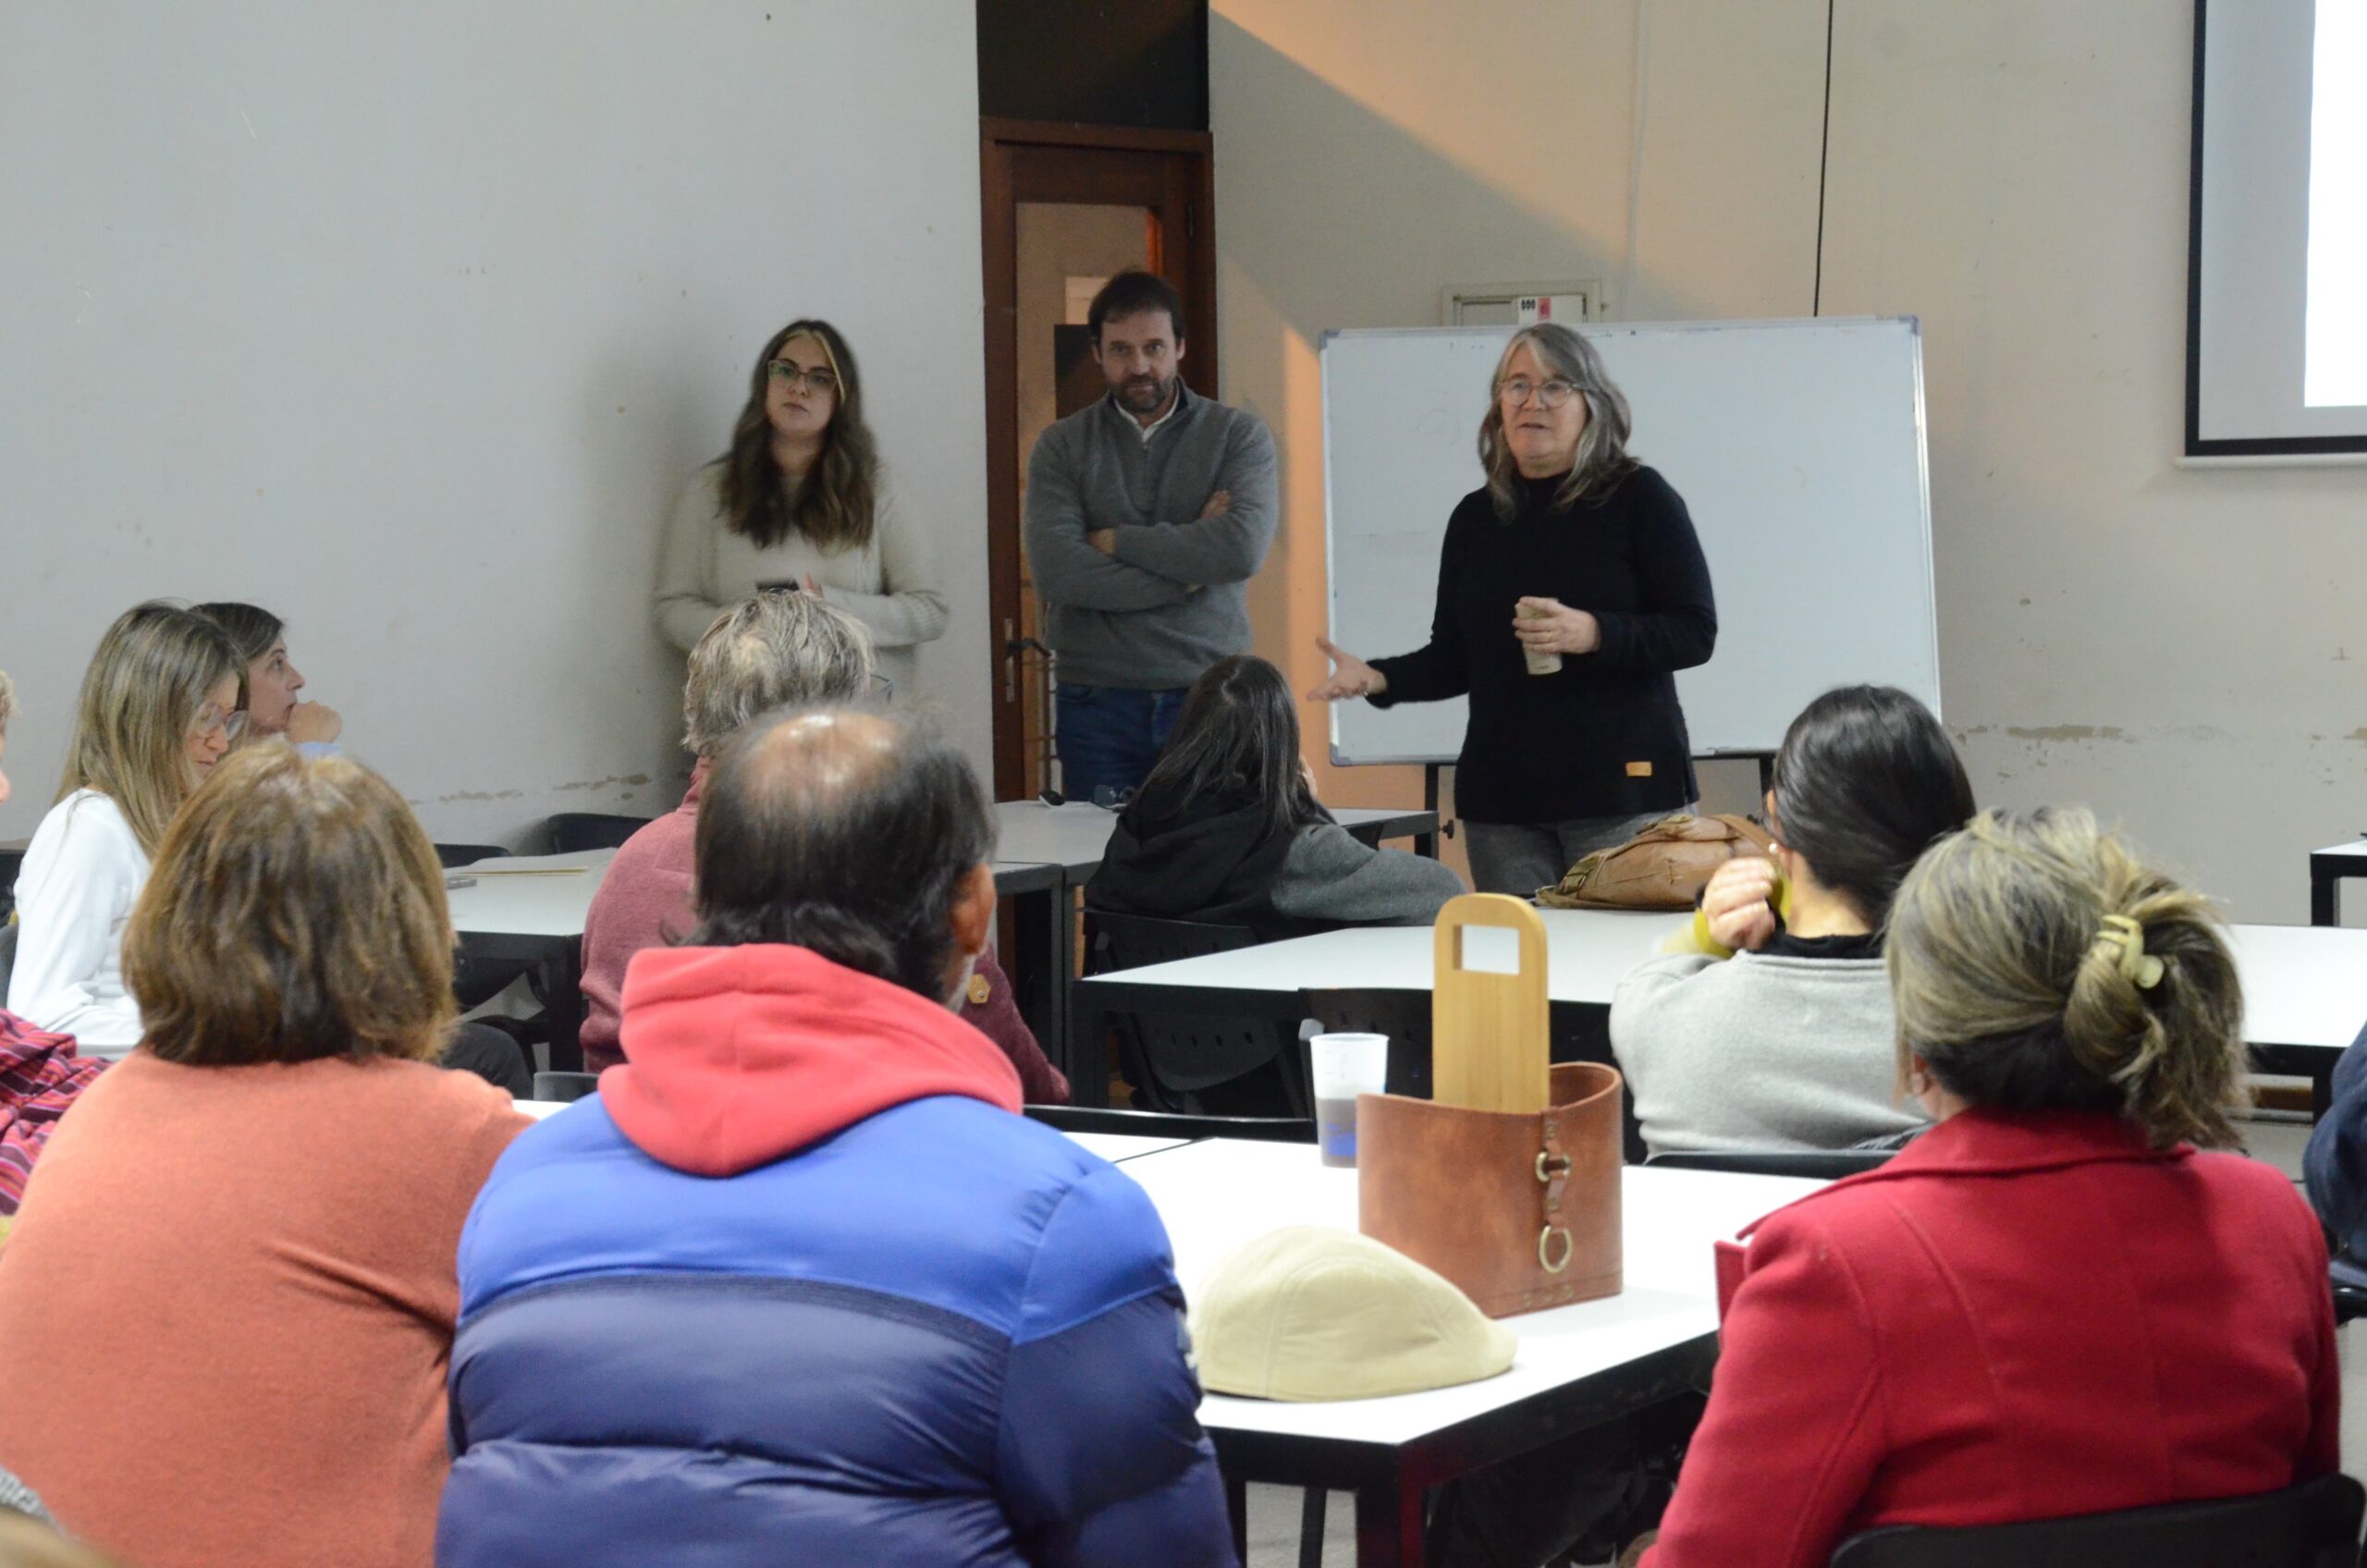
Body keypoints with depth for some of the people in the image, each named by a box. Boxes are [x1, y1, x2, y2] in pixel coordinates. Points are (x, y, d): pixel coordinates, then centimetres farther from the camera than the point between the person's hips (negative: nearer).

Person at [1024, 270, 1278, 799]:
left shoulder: (1238, 434, 4)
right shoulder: (1061, 447, 5)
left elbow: (1244, 549, -13)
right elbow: (1055, 572, -10)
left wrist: (1115, 541, -7)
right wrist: (1188, 567, -9)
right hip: (1097, 701, 1)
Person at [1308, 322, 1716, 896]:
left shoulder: (1638, 498, 1)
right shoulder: (1474, 519, 13)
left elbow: (1696, 633, -5)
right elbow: (1454, 659, 16)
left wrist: (1593, 634, -20)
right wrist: (1378, 679, -3)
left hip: (1623, 788, -4)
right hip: (1502, 799, 4)